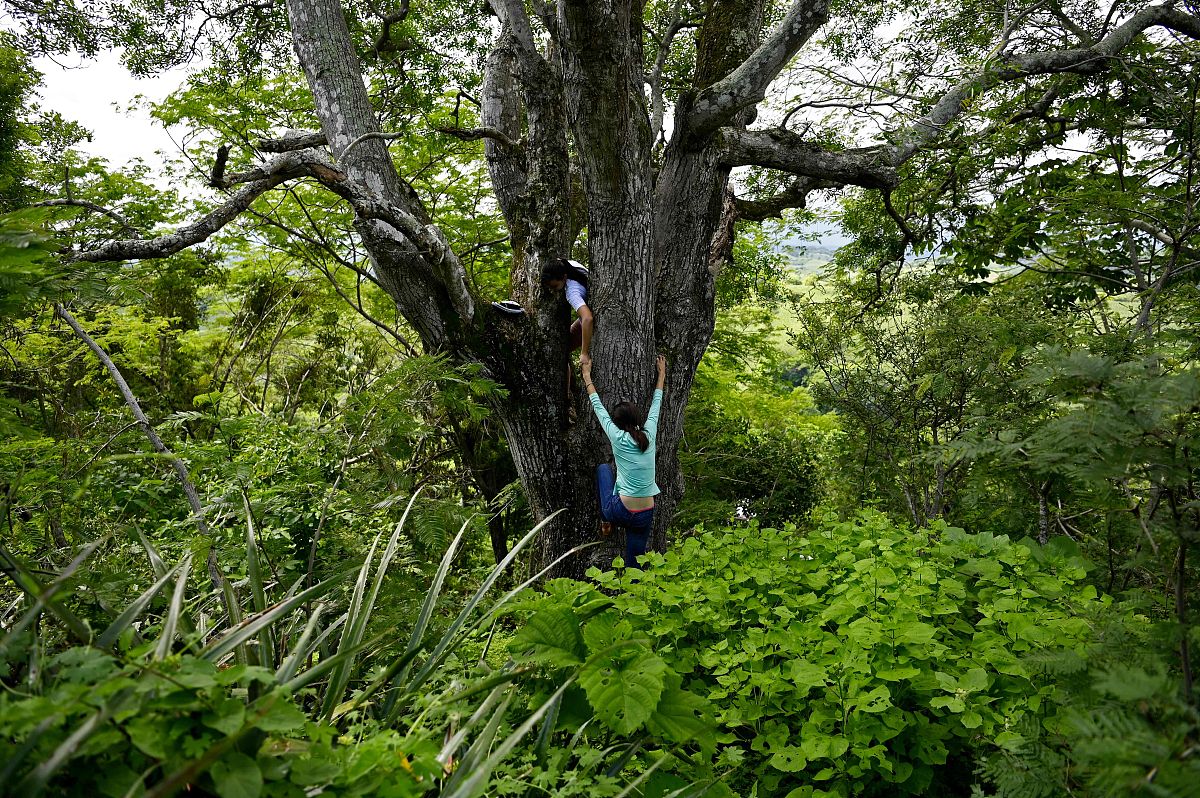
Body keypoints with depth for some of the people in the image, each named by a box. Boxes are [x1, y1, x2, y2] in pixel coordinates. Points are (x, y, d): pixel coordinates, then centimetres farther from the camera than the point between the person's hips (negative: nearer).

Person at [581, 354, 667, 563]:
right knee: (634, 563, 13)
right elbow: (656, 404, 15)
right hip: (645, 516, 3)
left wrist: (587, 377, 16)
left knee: (603, 467, 23)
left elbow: (598, 407, 3)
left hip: (620, 512, -3)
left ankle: (607, 521, 25)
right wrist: (661, 374, 30)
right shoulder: (649, 434, -1)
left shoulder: (618, 437, -9)